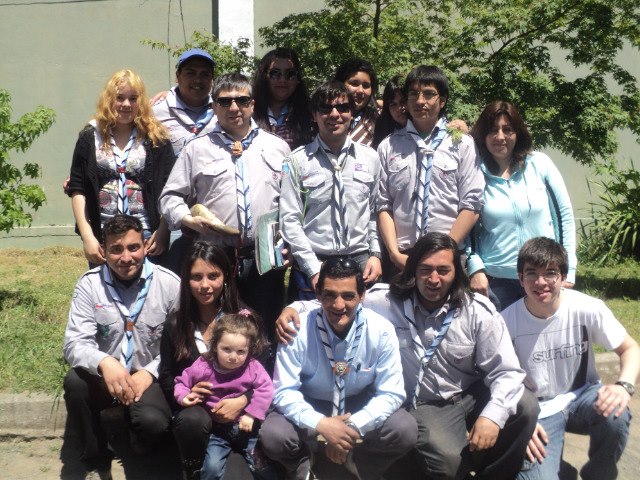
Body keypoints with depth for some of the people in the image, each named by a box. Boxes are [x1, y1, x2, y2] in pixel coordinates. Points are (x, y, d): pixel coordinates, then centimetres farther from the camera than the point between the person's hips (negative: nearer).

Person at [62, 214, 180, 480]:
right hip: (104, 377, 2)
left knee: (152, 421, -32)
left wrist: (150, 372, -19)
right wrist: (103, 362, -35)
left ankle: (139, 439, 10)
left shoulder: (169, 284, -8)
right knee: (74, 382, -31)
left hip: (150, 377, -2)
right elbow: (74, 343, -13)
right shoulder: (89, 284, -6)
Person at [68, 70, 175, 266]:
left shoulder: (156, 138, 4)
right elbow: (77, 190, 4)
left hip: (147, 239, -1)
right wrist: (87, 236, -4)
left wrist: (162, 232, -9)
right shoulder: (90, 137, 7)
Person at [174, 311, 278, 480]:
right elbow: (182, 381, 3)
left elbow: (265, 389, -13)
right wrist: (183, 396, -18)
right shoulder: (203, 366, -11)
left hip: (245, 426, 0)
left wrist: (251, 414, -20)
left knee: (262, 466, -2)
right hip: (218, 429, 0)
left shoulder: (253, 368, -12)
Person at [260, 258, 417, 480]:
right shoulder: (298, 330, -22)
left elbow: (391, 393, -16)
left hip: (360, 407, 1)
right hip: (311, 407, -1)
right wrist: (321, 424, -35)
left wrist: (354, 428, -30)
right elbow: (284, 392, -19)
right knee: (272, 435, -29)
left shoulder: (381, 330, -20)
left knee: (405, 430, -25)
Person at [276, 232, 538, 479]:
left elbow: (506, 372, -11)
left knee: (525, 406, -26)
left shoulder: (478, 311, -10)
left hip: (472, 394, 2)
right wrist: (296, 308, -17)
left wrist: (493, 415, -28)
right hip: (428, 404, -2)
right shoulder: (387, 301, -10)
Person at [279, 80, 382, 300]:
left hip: (360, 261, 2)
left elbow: (375, 213, 14)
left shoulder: (370, 157, 9)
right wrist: (314, 270, -9)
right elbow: (290, 220, -4)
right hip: (313, 264, -2)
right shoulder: (298, 161, 0)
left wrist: (375, 254, 3)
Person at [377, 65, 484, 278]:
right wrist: (395, 253, -6)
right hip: (401, 259, 1)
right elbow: (384, 206, 6)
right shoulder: (388, 146, 9)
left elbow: (471, 206, 0)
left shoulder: (462, 144, 6)